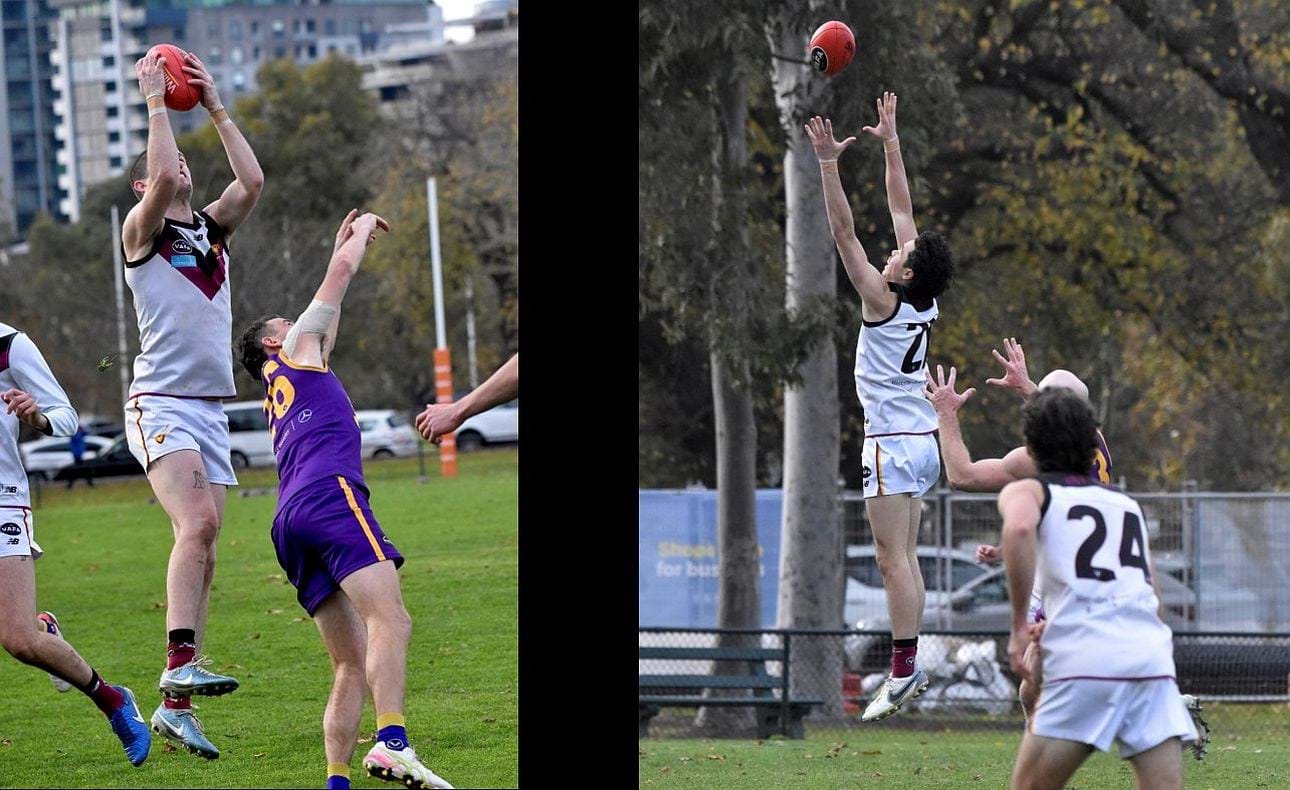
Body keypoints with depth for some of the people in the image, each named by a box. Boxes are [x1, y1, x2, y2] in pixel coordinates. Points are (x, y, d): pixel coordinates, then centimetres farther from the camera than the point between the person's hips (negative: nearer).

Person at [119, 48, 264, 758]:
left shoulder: (212, 228, 18)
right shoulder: (141, 230, 1)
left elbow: (253, 180, 3)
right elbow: (162, 176, -18)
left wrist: (215, 107, 5)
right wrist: (156, 102, -8)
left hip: (212, 411, 6)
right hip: (161, 403, -6)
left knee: (202, 548, 1)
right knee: (197, 522, -26)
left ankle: (175, 706, 1)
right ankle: (180, 664, -31)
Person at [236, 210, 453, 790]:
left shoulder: (278, 390, 38)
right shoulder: (296, 349, 19)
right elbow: (344, 269, 18)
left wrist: (344, 244, 59)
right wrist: (361, 232, 36)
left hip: (289, 524, 8)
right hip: (329, 496, -8)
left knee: (353, 662, 2)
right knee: (390, 620, -24)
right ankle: (392, 742, -45)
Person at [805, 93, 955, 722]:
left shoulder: (884, 303, -13)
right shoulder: (925, 300, 5)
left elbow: (844, 232, -18)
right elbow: (902, 210, 13)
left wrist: (829, 163, -19)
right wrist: (890, 142, 18)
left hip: (892, 446, -8)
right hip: (923, 441, 8)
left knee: (894, 559, -10)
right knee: (903, 558, 9)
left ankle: (903, 671, -14)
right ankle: (909, 668, 9)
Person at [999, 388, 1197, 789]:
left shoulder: (1029, 491, 12)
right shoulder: (1127, 503, 28)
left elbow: (1019, 528, -13)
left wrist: (1020, 626, -8)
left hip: (1084, 665, -4)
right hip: (1152, 656, 4)